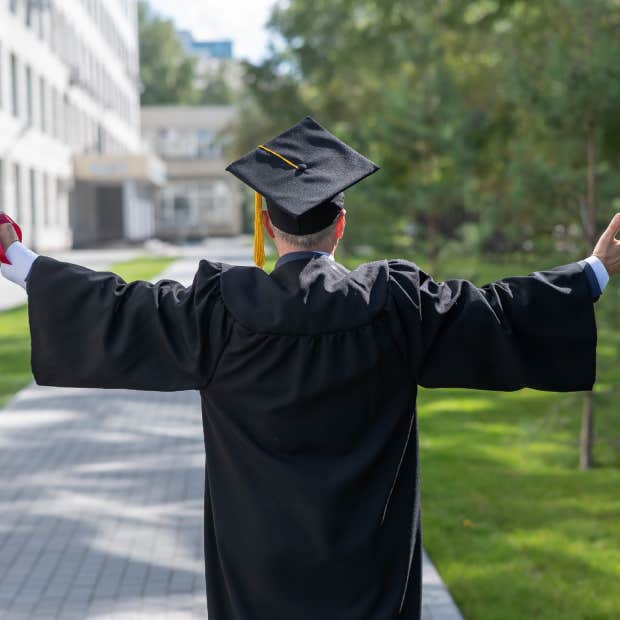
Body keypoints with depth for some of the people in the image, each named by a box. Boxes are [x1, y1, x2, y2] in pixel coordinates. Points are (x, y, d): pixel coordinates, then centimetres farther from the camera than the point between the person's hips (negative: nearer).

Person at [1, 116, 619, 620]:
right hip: (367, 560, 0)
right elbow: (499, 313, 0)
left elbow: (114, 311, -1)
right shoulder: (396, 303, -8)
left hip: (258, 563, 0)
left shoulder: (220, 308, -8)